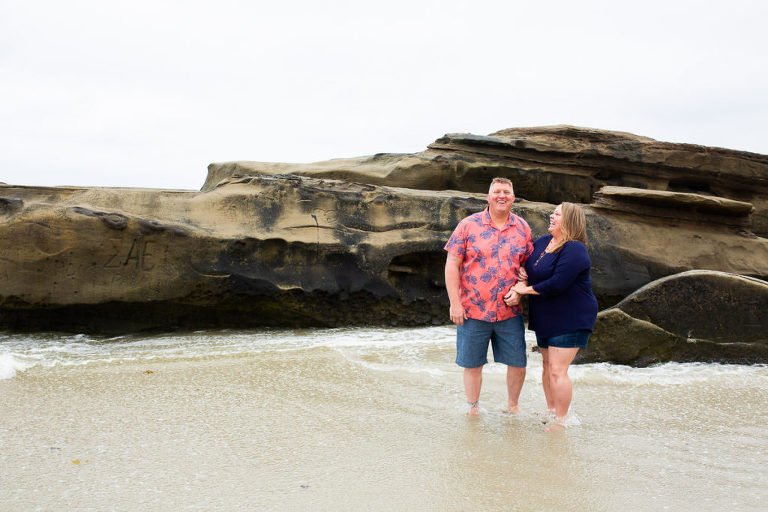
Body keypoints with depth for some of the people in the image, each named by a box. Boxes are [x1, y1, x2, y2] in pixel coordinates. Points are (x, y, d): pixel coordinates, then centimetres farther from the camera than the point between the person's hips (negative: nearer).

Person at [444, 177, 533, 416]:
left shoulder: (523, 228, 5)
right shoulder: (468, 225, -3)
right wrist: (455, 304, -9)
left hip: (510, 311, 2)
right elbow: (452, 265, -4)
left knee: (518, 364, 7)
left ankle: (512, 405, 32)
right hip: (473, 311, -2)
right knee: (472, 364, 8)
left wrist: (519, 291, -7)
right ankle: (473, 409, 28)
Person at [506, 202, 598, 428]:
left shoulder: (574, 250, -19)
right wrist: (521, 273, -2)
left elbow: (556, 285, -26)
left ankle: (561, 422, 2)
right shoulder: (543, 241, 8)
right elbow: (525, 261, 22)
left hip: (570, 318, -9)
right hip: (545, 317, 9)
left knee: (557, 370, -9)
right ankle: (551, 411, 31)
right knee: (547, 366, 16)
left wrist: (525, 289, -13)